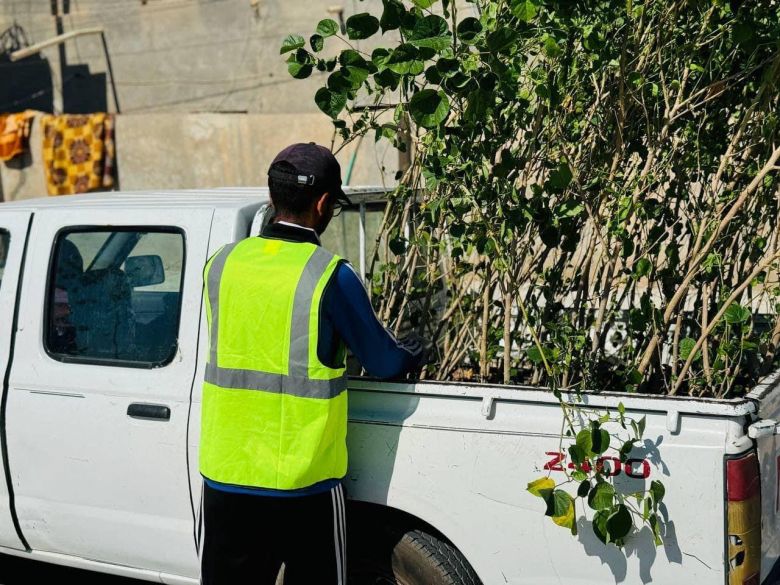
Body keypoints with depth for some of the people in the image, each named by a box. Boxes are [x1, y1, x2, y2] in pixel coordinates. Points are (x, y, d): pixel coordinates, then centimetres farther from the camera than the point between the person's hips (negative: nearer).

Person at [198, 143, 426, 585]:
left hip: (225, 476, 4)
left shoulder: (223, 264, 2)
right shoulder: (329, 275, -12)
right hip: (305, 482, -4)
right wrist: (418, 352, 19)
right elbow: (385, 363, -3)